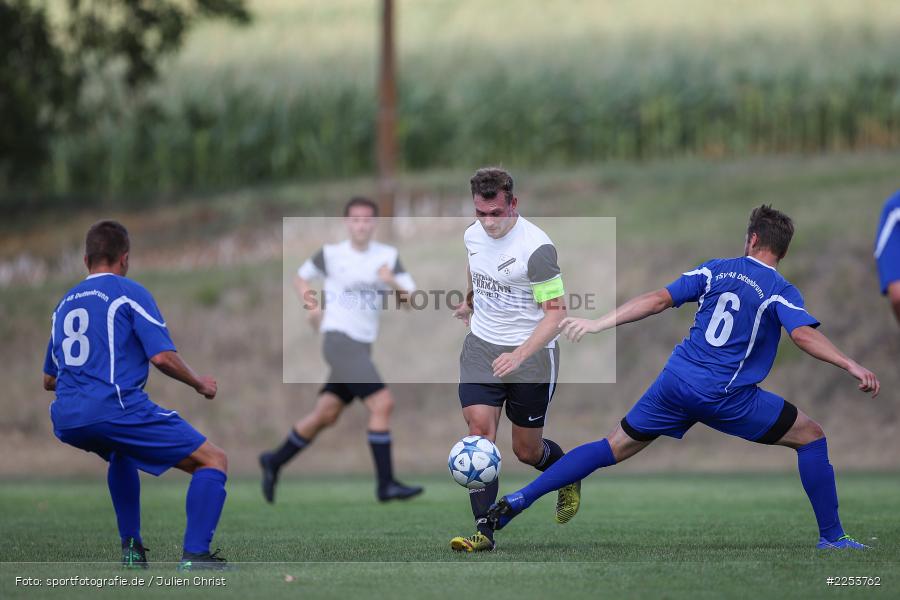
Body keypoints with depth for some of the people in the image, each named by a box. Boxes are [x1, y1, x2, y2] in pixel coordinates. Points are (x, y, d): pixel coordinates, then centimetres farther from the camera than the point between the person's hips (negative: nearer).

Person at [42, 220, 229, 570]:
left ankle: (131, 548, 31)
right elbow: (163, 357, -7)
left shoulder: (64, 304, 22)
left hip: (66, 421, 7)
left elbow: (49, 380, 30)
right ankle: (195, 556, -17)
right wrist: (200, 384, 11)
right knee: (213, 461, -1)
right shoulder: (129, 293, 3)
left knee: (121, 453, 40)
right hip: (114, 407, -7)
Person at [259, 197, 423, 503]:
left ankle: (274, 461, 28)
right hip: (339, 339, -5)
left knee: (325, 415, 10)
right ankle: (386, 484, -15)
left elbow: (411, 298, 1)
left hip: (362, 346, 5)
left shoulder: (388, 256, 7)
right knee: (383, 403, -17)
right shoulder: (331, 254, 0)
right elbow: (301, 277, 16)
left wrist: (392, 282, -19)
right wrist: (312, 306, 0)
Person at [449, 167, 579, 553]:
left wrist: (519, 355, -30)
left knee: (527, 451, 6)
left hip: (531, 352, -5)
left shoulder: (536, 247, -21)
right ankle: (484, 531, -13)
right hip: (481, 347, 5)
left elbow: (555, 312, -20)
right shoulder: (473, 235, -1)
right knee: (480, 430, -14)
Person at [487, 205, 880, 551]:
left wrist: (597, 324, 0)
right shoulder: (779, 291, -2)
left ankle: (518, 500, 7)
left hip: (677, 381, 4)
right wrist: (853, 367, -21)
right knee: (810, 437, 10)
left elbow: (658, 300, 1)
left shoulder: (714, 270, 8)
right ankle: (831, 537, 7)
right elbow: (804, 336, -19)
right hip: (727, 397, -4)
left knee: (615, 447, 13)